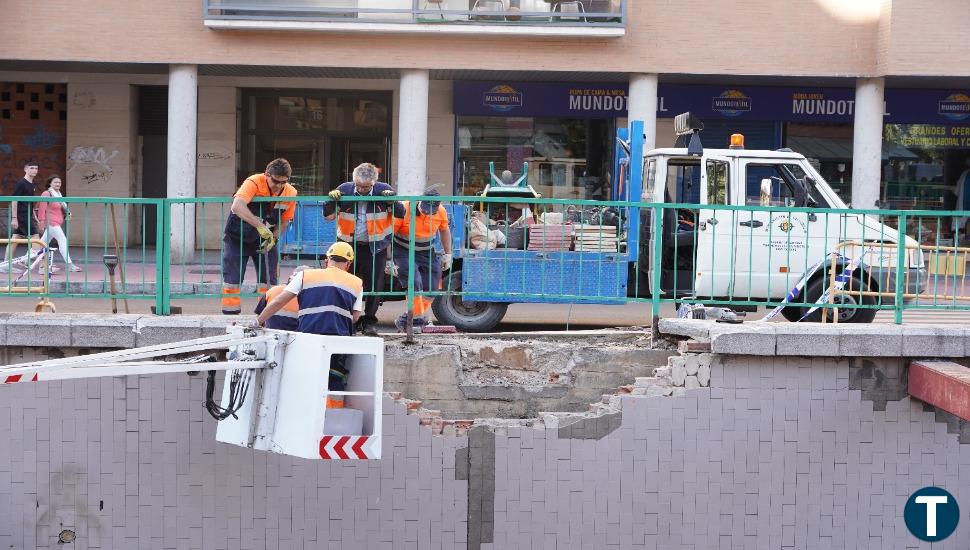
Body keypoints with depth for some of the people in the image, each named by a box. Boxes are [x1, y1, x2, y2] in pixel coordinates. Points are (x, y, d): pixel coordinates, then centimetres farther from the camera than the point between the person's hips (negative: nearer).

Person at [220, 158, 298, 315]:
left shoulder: (290, 193, -11)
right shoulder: (254, 183, -26)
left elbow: (285, 221, 1)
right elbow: (238, 206, -42)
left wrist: (273, 238, -16)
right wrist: (260, 226, -50)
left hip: (266, 239, 4)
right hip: (238, 237, -4)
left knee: (269, 281, 3)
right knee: (232, 280, -2)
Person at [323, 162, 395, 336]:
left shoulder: (383, 190, -8)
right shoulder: (344, 190, -5)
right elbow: (328, 216, 2)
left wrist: (392, 198, -21)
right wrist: (332, 200, -16)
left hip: (375, 247, -1)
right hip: (349, 245, 1)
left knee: (374, 285, 1)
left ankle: (369, 322, 13)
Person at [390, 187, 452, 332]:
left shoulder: (441, 212, -8)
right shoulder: (404, 210, -22)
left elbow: (444, 231, 13)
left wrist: (448, 254, 14)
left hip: (427, 253, 5)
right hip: (404, 252, -5)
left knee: (431, 288, 1)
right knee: (414, 284, -21)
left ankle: (408, 319, 13)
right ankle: (417, 319, -8)